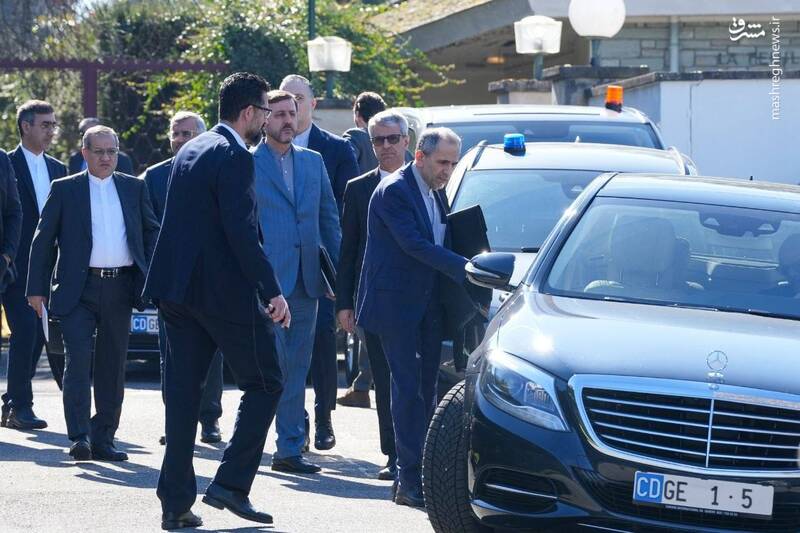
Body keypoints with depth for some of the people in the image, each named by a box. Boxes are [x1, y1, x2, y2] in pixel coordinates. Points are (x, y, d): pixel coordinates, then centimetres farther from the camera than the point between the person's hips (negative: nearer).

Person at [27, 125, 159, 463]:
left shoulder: (134, 188, 12)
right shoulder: (64, 190, 5)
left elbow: (152, 232, 17)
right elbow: (43, 241, 4)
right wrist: (37, 289, -2)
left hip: (120, 290, 3)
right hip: (79, 291, -3)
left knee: (112, 367, 6)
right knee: (78, 361, -12)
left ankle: (103, 440, 14)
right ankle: (79, 438, -12)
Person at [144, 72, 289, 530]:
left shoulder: (191, 150, 15)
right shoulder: (234, 156, -13)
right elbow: (241, 231, -20)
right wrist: (271, 291, -18)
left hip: (177, 287, 9)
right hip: (224, 288, -8)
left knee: (183, 390, 8)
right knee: (264, 383, 4)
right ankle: (231, 484, -2)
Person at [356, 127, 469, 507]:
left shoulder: (436, 193, 13)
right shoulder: (393, 191, -14)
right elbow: (414, 244, -23)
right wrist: (464, 268, -27)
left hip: (428, 307, 8)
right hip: (397, 305, -8)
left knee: (425, 389, 8)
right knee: (408, 388, -9)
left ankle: (422, 473, 11)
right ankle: (411, 480, -9)